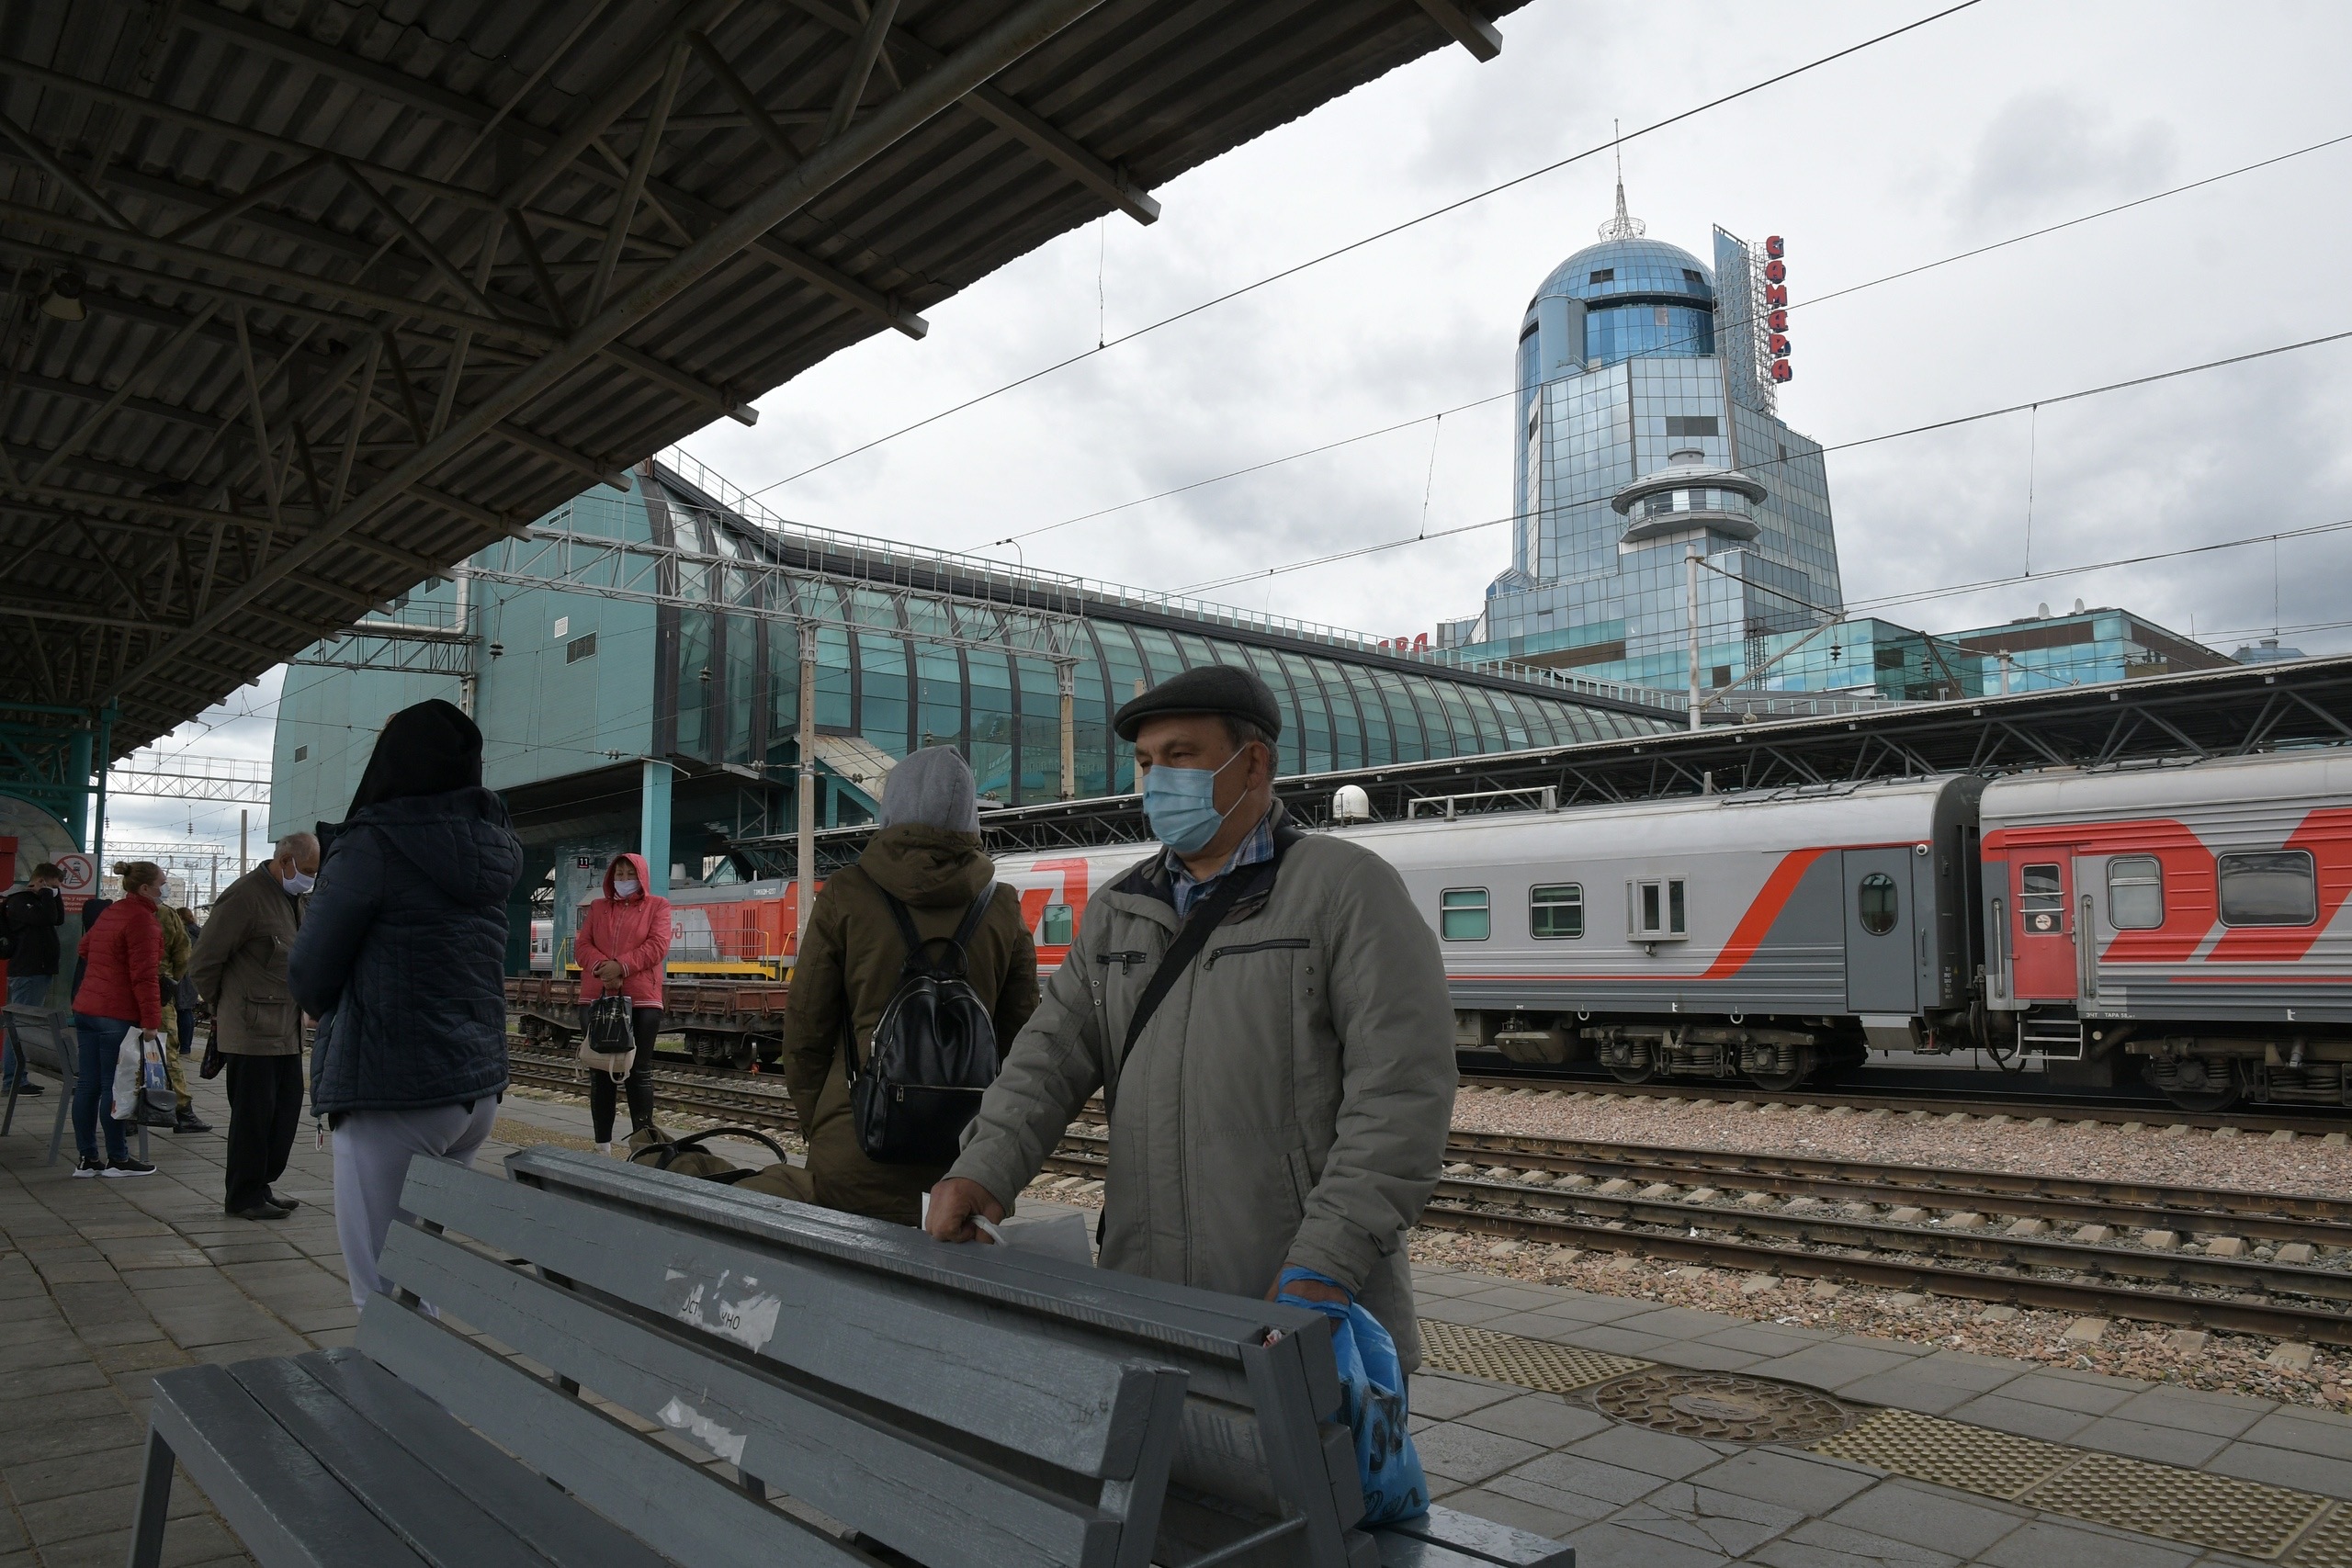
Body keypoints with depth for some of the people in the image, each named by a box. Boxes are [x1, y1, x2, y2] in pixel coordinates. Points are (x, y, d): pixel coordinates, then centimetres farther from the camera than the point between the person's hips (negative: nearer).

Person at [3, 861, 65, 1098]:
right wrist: (47, 893, -9)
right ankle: (12, 1080, -8)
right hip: (26, 973, -10)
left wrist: (54, 894, 7)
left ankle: (17, 1077, 18)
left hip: (39, 971, 10)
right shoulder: (18, 901, -10)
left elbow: (59, 919, 14)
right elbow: (48, 918, -24)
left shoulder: (37, 901, 18)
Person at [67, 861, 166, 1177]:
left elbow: (85, 947, 32)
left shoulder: (109, 912, 14)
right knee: (114, 1088, -2)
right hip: (118, 1014, -9)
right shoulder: (142, 919, -15)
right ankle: (117, 1159, 6)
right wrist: (151, 1020, -20)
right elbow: (143, 975, -20)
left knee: (88, 1085, 10)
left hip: (86, 1008, 9)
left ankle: (87, 1159, 16)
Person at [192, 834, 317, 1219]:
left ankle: (261, 1185, 23)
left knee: (286, 1109, 11)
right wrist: (221, 1007, 0)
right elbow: (203, 962, -12)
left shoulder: (297, 899, 13)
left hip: (287, 1030, 8)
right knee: (253, 1113, -1)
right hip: (251, 1030, -8)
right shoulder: (245, 896, -14)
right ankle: (243, 1197, 10)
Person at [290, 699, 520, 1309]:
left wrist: (327, 1013, 15)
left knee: (385, 1291, 2)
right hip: (480, 1087, 7)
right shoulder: (494, 847, 4)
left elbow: (310, 976, -7)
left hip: (393, 1095, -7)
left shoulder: (373, 847, -13)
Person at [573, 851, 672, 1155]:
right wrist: (602, 967, -14)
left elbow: (657, 946, -6)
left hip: (641, 999, -3)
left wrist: (621, 966, -18)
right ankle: (602, 1145, 11)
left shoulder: (657, 906, 7)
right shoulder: (597, 908, 17)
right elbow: (582, 946, 6)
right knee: (600, 1071, 6)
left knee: (639, 1071, -1)